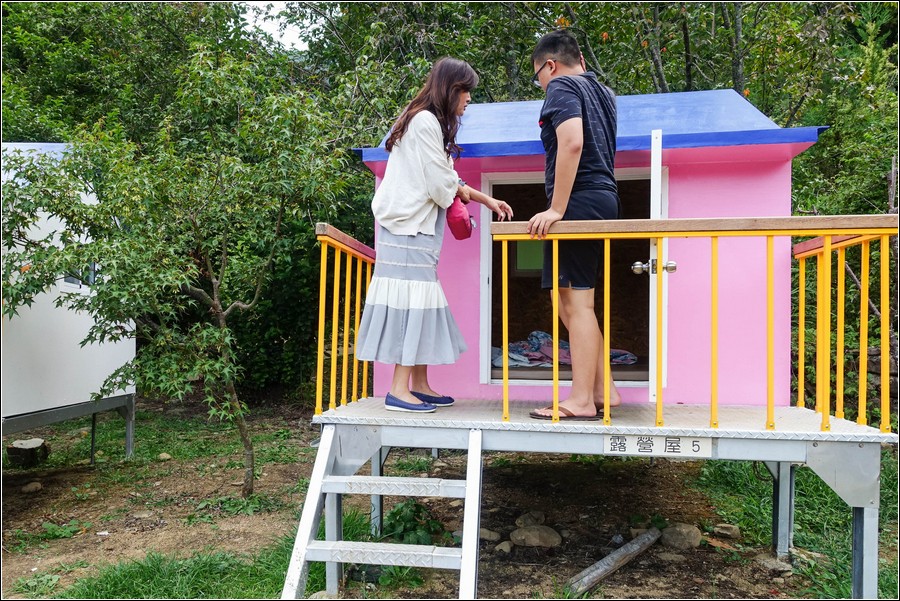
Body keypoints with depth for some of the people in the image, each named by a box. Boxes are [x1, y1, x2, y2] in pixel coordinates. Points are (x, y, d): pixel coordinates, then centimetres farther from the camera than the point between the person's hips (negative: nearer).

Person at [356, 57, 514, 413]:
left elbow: (446, 181, 22)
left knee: (419, 303, 8)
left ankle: (419, 386, 12)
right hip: (409, 226, -10)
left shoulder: (428, 122, 20)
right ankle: (399, 390, -7)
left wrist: (487, 199, 19)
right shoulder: (426, 122, -12)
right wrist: (465, 193, 7)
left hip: (415, 226, 10)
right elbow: (440, 184, -14)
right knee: (411, 301, -10)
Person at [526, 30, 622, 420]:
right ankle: (602, 390, 15)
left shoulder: (561, 87, -4)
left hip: (579, 200, -9)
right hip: (604, 197, 9)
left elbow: (572, 142, -19)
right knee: (574, 301, 12)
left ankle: (581, 401, -5)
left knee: (576, 301, -8)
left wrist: (556, 209, -21)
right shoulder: (601, 91, 24)